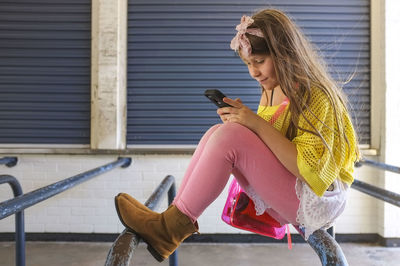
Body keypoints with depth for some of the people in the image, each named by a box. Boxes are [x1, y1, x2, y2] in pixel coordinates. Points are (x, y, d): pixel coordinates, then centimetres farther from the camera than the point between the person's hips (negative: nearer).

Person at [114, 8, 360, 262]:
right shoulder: (270, 91, 9)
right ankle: (176, 223, -18)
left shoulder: (317, 96, -15)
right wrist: (243, 119, -8)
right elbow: (263, 145, 12)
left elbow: (309, 170, -23)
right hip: (282, 198, 8)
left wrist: (258, 123, -25)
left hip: (319, 201, -8)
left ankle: (172, 227, -17)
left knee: (230, 136, -25)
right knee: (218, 132, -11)